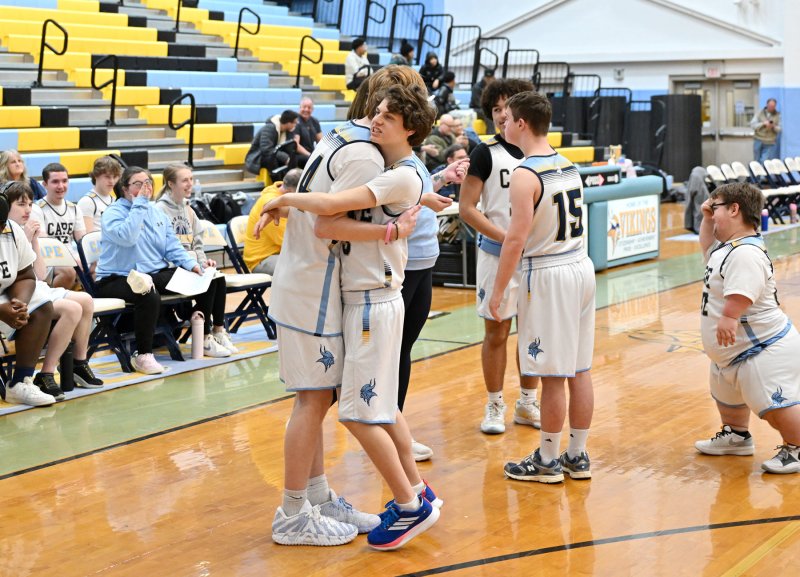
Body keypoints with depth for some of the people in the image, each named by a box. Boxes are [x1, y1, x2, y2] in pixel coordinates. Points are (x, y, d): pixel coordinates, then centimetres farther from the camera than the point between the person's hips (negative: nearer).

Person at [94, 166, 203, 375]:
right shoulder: (113, 213, -5)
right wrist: (140, 204, -19)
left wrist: (191, 264, -3)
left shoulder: (157, 212, 15)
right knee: (149, 296, -38)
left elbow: (173, 246, 15)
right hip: (117, 278, -7)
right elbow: (127, 237, -26)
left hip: (156, 273, 7)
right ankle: (142, 355, -27)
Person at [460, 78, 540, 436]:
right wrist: (507, 237, -19)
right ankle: (495, 406, 16)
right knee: (496, 332, 3)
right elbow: (467, 208, -10)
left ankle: (527, 403, 24)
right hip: (497, 255, -4)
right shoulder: (486, 153, -6)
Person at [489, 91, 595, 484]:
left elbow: (516, 238, -19)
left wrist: (498, 290, -12)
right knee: (579, 370, 12)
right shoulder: (568, 166, 10)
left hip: (548, 275, -8)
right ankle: (578, 456, 21)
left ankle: (547, 461, 11)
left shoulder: (525, 175, -15)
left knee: (552, 375, 1)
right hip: (581, 267, 8)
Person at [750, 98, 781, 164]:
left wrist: (774, 127, -23)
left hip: (769, 143, -2)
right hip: (758, 140, 2)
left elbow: (780, 129, -2)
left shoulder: (778, 115, 2)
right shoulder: (760, 113, 3)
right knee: (757, 160, 10)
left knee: (764, 161, -14)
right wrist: (763, 124, -21)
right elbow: (752, 125, -5)